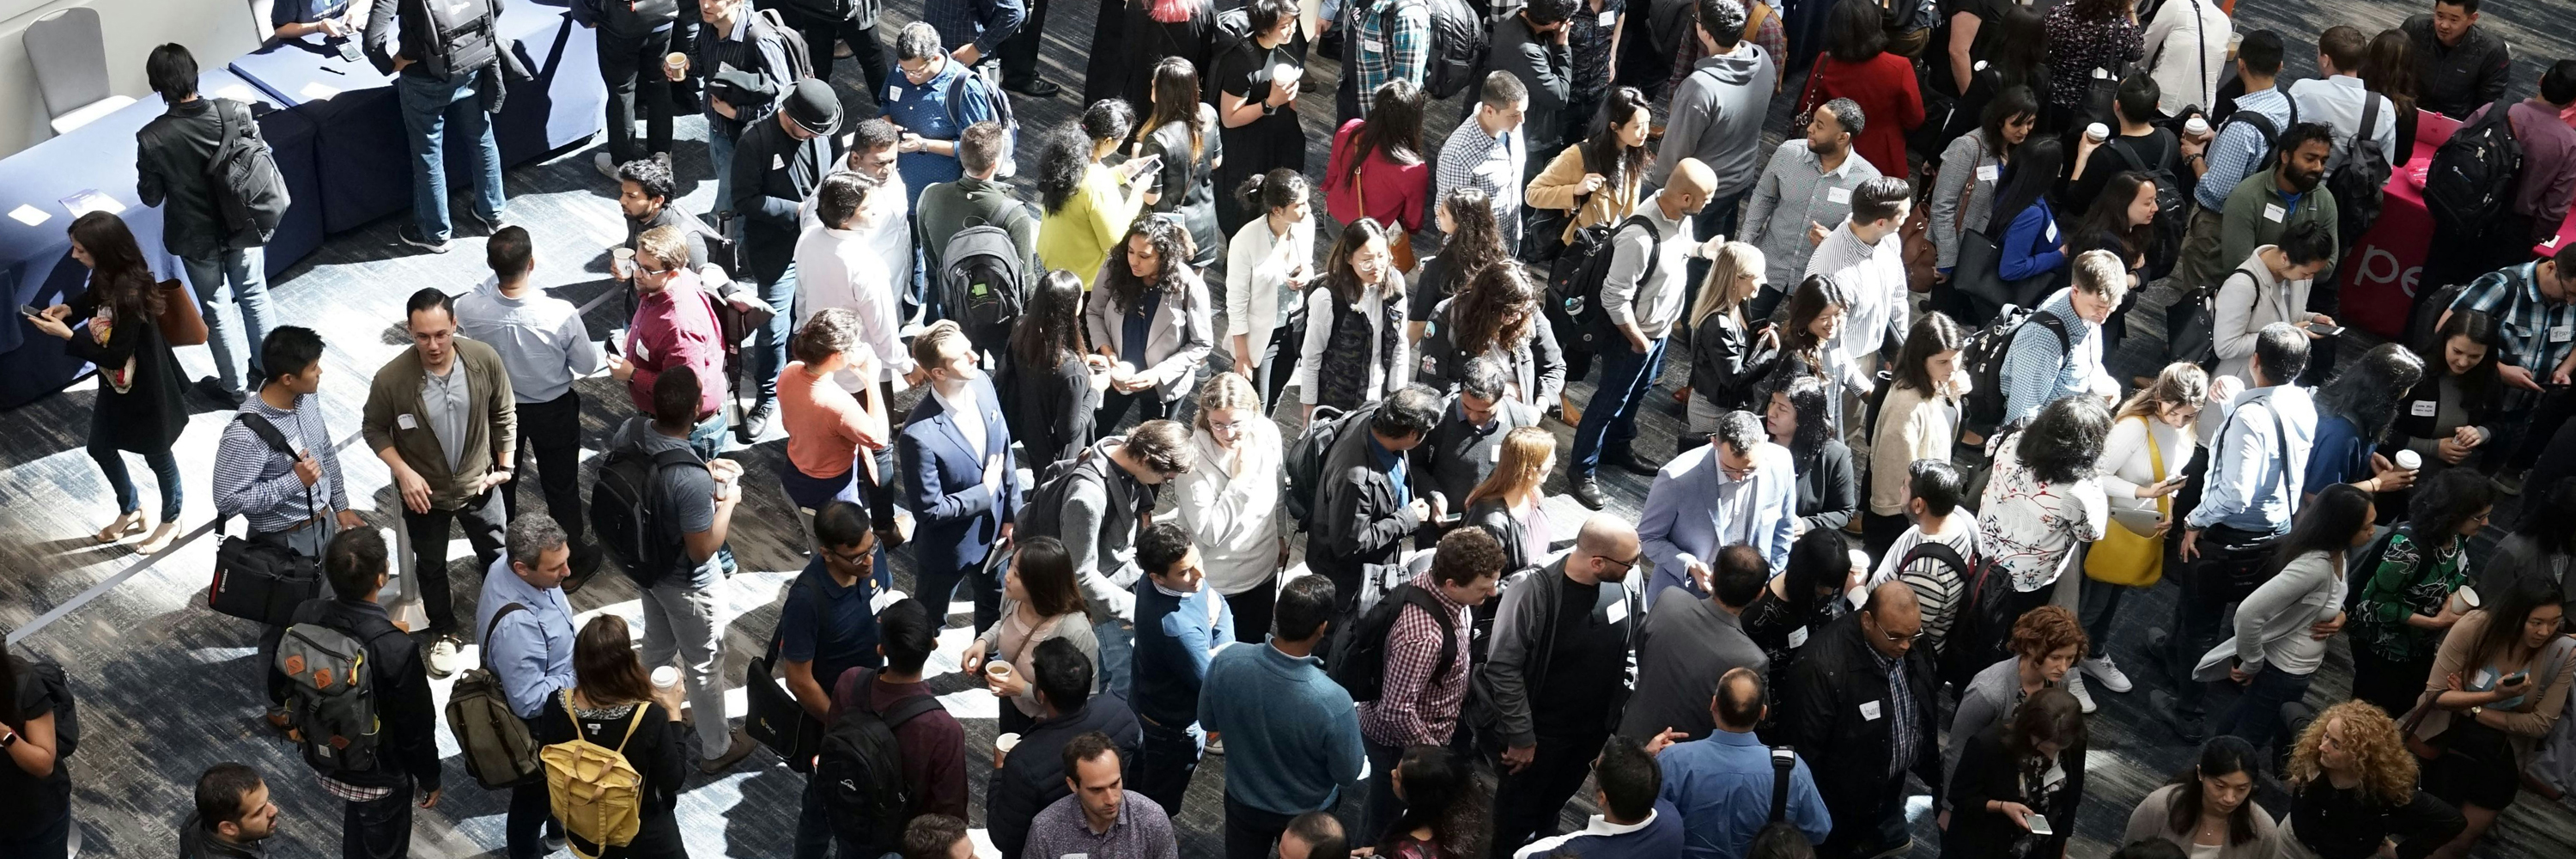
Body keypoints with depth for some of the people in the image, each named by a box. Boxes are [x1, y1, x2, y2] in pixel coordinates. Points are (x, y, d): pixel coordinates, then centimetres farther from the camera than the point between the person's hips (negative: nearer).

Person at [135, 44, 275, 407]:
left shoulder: (151, 139, -26)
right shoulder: (236, 113, -22)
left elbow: (150, 197, -13)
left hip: (197, 238, -2)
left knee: (216, 309, 18)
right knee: (254, 295, 24)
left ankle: (233, 386, 33)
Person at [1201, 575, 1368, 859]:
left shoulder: (1225, 662, -29)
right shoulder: (1333, 701, -39)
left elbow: (1208, 722, -8)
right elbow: (1348, 773, -20)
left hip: (1243, 800, 2)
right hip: (1307, 813, -2)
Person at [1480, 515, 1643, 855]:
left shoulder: (1622, 586, -15)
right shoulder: (1533, 592, -31)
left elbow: (1635, 645, 2)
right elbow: (1503, 668, -23)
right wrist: (1520, 735, -18)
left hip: (1594, 727, 5)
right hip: (1539, 730, -5)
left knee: (1557, 798, 28)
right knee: (1519, 808, 19)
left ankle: (1542, 849, 55)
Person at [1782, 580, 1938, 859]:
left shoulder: (1913, 649, -7)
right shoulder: (1822, 665, -30)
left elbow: (1928, 719, 9)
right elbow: (1803, 748, -23)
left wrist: (1935, 780, 14)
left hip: (1890, 797, 7)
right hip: (1841, 813, -7)